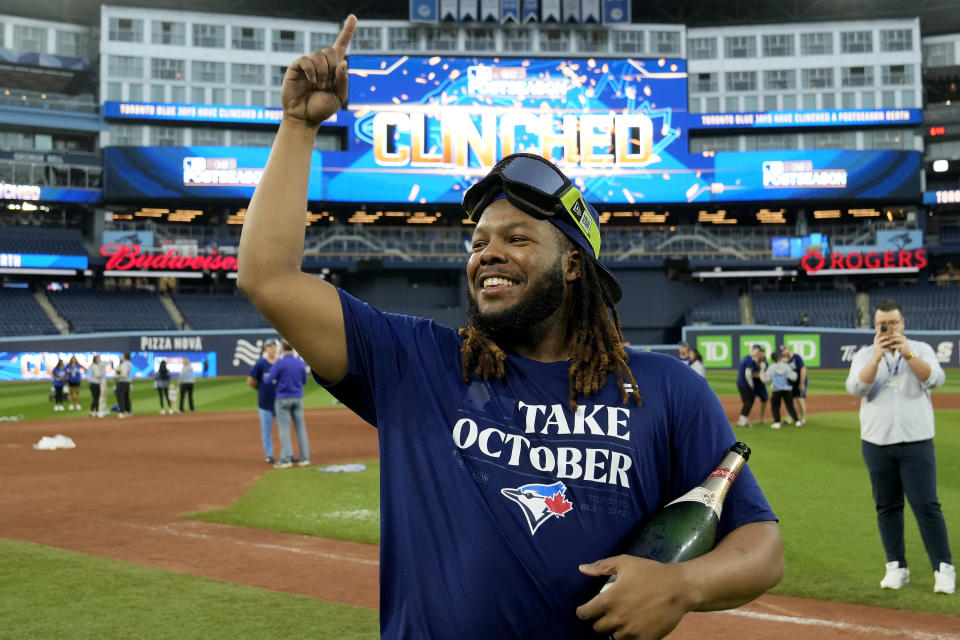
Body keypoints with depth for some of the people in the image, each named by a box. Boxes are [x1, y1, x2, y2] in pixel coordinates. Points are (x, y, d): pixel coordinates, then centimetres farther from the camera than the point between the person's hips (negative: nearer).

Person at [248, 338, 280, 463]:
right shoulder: (260, 364, -5)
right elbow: (251, 381, 1)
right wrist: (262, 390, 7)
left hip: (279, 401, 3)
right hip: (265, 403, -3)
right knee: (266, 430, 3)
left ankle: (288, 455, 14)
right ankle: (269, 456, 13)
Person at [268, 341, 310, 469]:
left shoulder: (279, 363, -12)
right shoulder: (300, 363, 2)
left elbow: (269, 380, -10)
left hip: (282, 399, -4)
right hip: (298, 398, 4)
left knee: (284, 429, -2)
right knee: (300, 427, 8)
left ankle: (286, 459, -5)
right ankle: (305, 457, 8)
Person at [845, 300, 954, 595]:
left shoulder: (920, 350, 5)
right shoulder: (865, 355, 7)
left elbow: (935, 379, -13)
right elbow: (856, 387, -10)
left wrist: (908, 354, -25)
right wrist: (876, 357, -21)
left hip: (916, 442, -2)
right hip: (876, 444, 2)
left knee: (926, 505, -5)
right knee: (887, 506, 7)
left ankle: (944, 567, 1)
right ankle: (897, 567, 16)